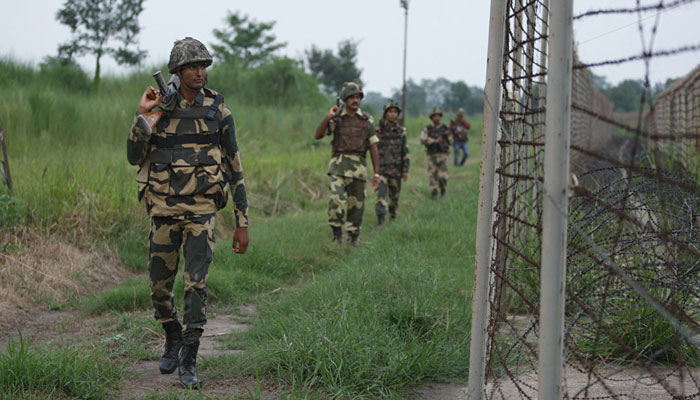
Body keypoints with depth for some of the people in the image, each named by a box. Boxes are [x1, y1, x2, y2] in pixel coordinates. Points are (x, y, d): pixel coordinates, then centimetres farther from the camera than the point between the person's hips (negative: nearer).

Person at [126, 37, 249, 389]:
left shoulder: (218, 111, 1)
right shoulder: (159, 109, 2)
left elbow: (235, 168, 4)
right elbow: (135, 157, -2)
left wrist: (242, 223, 2)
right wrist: (141, 115, -13)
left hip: (201, 210, -1)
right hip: (164, 209, 2)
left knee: (196, 283, -12)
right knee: (160, 286, 8)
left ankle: (189, 361, -3)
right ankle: (173, 340, 36)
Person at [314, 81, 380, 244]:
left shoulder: (367, 120, 6)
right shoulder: (336, 118, 4)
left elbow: (373, 148, 7)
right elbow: (317, 136, -5)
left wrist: (377, 174, 3)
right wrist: (328, 117, -17)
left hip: (358, 167, 1)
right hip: (338, 165, -1)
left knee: (356, 205, 4)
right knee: (336, 199, -20)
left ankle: (353, 240, 18)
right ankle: (337, 234, -5)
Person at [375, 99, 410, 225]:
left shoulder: (401, 131, 3)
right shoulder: (378, 130, -3)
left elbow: (405, 152, 4)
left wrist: (406, 170, -2)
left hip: (396, 169, 2)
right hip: (382, 168, -2)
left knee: (394, 195, 11)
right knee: (381, 193, -18)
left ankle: (392, 218, 29)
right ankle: (380, 218, -25)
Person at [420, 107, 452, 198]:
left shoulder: (445, 128, 3)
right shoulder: (427, 129, 0)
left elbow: (450, 142, 6)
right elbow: (423, 141, -13)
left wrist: (449, 135, -16)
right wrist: (435, 140, -22)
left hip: (442, 155, -1)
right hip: (432, 156, 1)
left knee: (442, 176, -12)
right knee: (432, 175, 1)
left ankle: (443, 188, 16)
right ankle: (434, 193, 16)